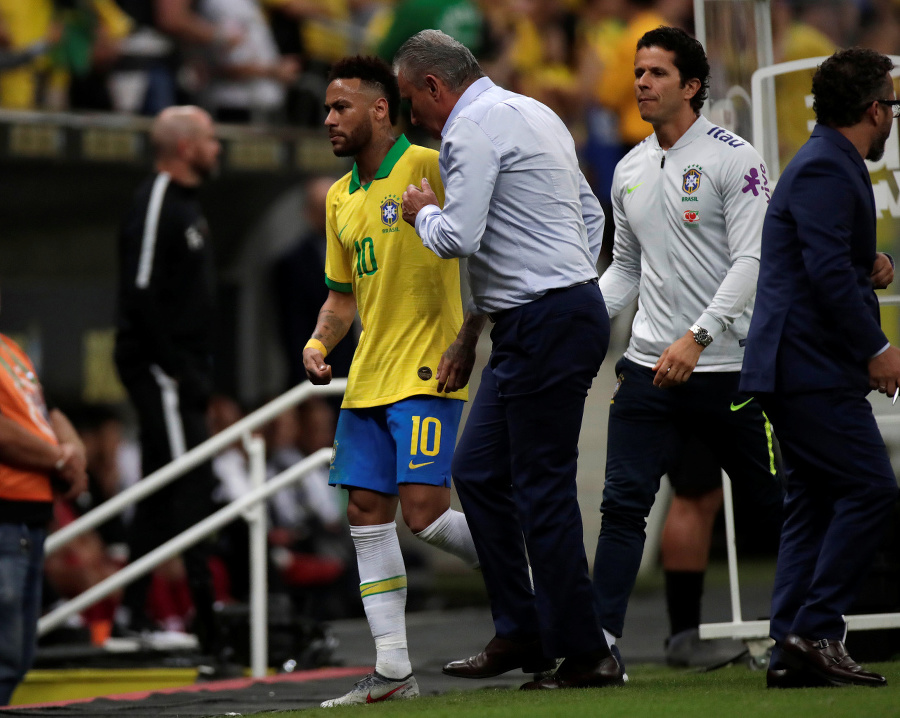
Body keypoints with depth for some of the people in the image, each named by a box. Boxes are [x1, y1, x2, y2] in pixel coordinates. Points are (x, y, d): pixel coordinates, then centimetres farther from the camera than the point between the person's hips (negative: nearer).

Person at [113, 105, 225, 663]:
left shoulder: (187, 205, 18)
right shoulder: (155, 206, -15)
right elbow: (141, 298, -21)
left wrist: (199, 369, 16)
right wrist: (177, 370, -22)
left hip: (182, 370, 10)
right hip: (161, 368, -10)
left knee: (162, 491, 12)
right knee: (190, 486, -12)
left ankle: (133, 613, 17)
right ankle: (208, 619, -13)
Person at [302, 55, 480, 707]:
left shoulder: (428, 167, -9)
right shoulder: (340, 198, 16)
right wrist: (319, 342, 6)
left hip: (427, 373, -8)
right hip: (368, 380, 8)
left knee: (424, 512, -16)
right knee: (366, 513, 3)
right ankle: (393, 672, 7)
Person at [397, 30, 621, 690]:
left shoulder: (472, 128, -11)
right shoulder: (535, 114, 19)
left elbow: (459, 239, -20)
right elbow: (591, 214, 23)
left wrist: (423, 212, 3)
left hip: (546, 327, -10)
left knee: (543, 492, -6)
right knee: (478, 471, 14)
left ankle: (583, 656, -2)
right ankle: (520, 635, 16)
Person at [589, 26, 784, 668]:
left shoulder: (733, 159, -7)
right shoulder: (629, 171, 12)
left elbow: (752, 261, -14)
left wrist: (697, 338, -24)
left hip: (728, 368, -5)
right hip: (649, 367, 5)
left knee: (775, 500, 6)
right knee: (623, 504, -7)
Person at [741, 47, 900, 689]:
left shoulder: (828, 165, 20)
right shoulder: (825, 170, -14)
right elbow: (828, 271, -23)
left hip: (799, 367, 11)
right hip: (814, 368, -11)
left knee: (815, 503, 9)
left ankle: (792, 651, 8)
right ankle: (816, 630, -11)